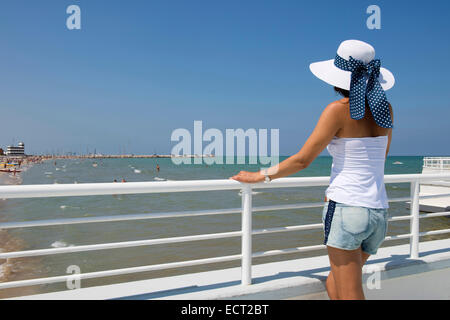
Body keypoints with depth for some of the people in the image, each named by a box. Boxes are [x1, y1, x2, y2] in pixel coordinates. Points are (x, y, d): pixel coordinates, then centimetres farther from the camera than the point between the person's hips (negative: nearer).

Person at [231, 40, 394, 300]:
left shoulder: (338, 110, -10)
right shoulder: (386, 110, 8)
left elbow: (302, 160, -8)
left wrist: (260, 176, 2)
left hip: (346, 208, -7)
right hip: (379, 213, 7)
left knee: (349, 295, 3)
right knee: (333, 285, 23)